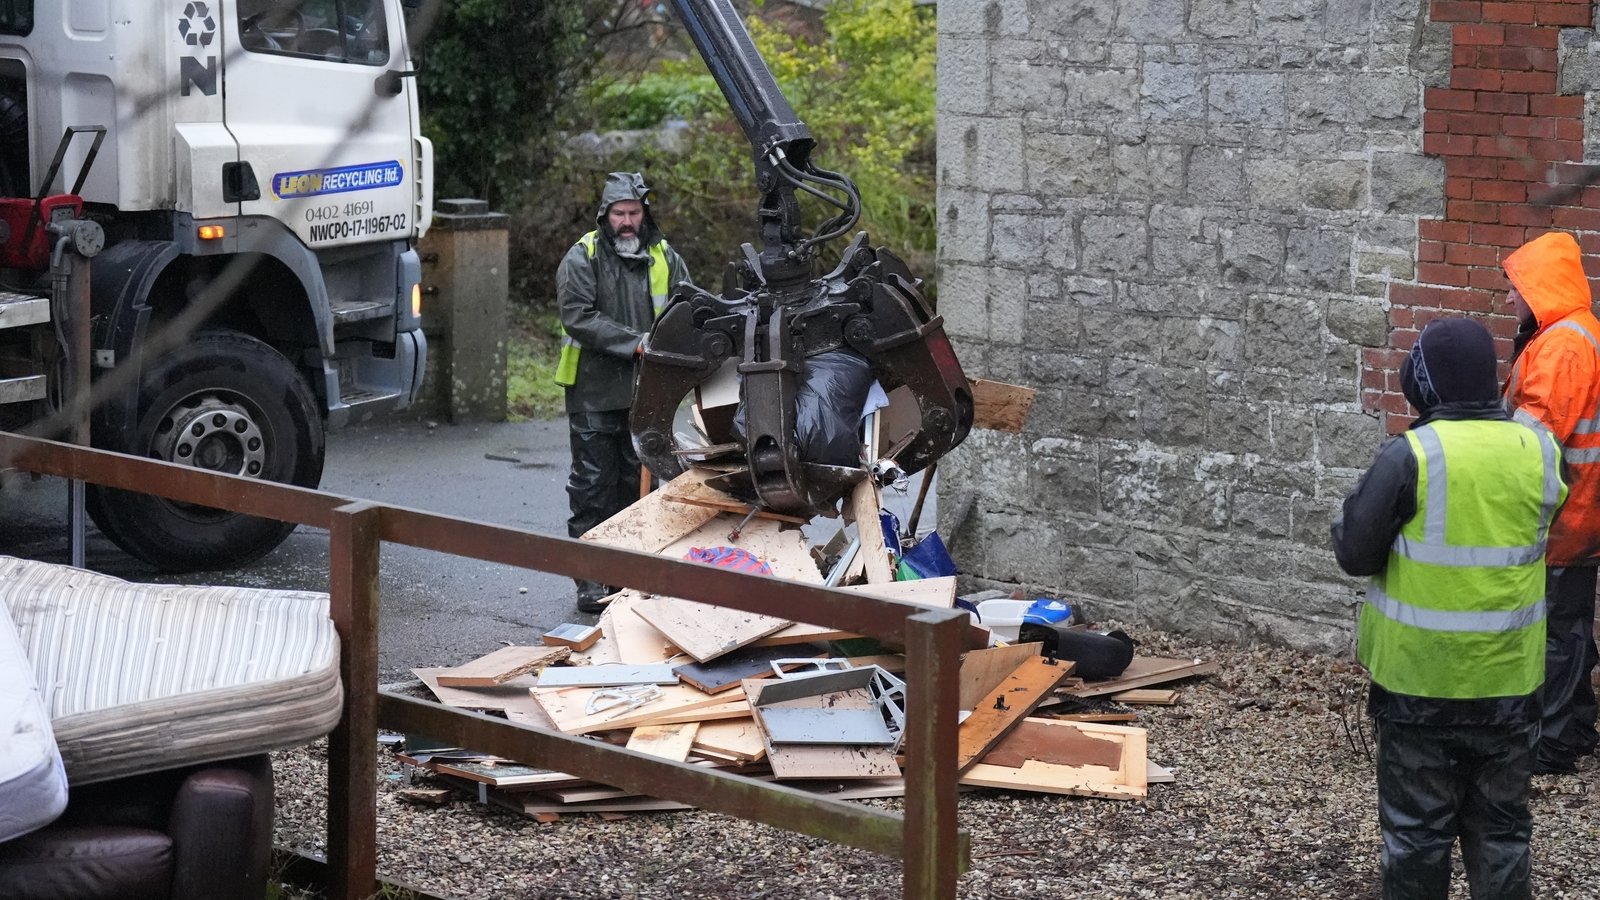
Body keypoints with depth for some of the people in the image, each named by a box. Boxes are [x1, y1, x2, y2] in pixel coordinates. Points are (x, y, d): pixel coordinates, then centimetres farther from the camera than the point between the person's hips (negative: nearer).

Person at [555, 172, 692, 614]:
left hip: (646, 394, 4)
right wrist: (635, 343, -22)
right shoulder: (581, 259, -5)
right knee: (593, 486, -1)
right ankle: (590, 578, 3)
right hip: (595, 391, -4)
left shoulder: (665, 259, 7)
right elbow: (578, 317, -15)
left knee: (638, 483, 12)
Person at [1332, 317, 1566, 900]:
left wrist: (1355, 509, 7)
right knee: (1501, 828, 16)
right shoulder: (1540, 451, -4)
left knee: (1418, 829, 9)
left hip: (1421, 678, -3)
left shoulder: (1410, 456, -18)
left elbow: (1355, 554, -12)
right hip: (1509, 678, 4)